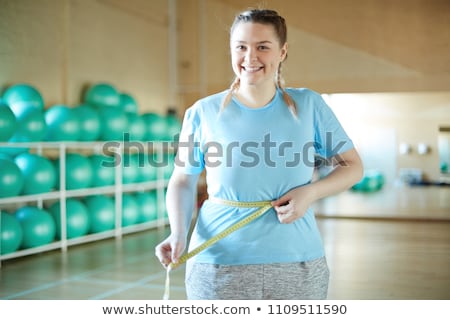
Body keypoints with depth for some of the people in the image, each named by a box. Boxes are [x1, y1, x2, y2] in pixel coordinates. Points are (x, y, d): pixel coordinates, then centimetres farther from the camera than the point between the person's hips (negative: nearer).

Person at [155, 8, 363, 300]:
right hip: (218, 264, -1)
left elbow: (353, 166, 8)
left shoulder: (309, 105, 2)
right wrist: (178, 233, -10)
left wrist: (311, 191, -11)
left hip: (298, 262, 1)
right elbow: (182, 181, 7)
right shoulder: (204, 112, 0)